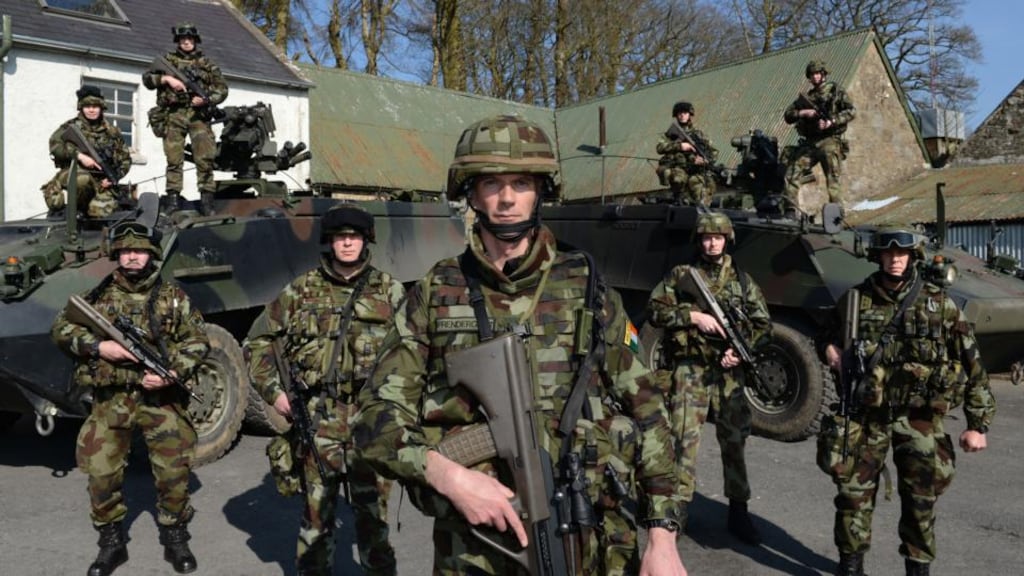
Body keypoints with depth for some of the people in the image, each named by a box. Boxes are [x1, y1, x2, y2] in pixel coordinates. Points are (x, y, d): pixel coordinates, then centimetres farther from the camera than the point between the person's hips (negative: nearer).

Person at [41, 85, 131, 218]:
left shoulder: (112, 132, 13)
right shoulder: (72, 126, 8)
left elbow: (125, 159, 15)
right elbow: (55, 145, -8)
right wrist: (79, 155, -21)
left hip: (103, 182, 1)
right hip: (75, 172, -1)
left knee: (100, 211, -27)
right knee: (82, 179, -40)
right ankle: (75, 210, -10)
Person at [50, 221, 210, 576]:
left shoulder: (173, 297, 1)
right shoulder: (99, 296, 5)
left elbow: (198, 342, 0)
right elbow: (60, 330, 4)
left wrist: (171, 373, -15)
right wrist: (98, 346, -13)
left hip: (161, 399, -1)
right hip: (110, 402, 2)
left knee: (174, 472, 0)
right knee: (102, 474, 4)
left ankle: (175, 539, 20)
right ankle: (111, 543, 24)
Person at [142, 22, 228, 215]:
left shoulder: (207, 64, 15)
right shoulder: (168, 60, 16)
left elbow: (222, 88, 9)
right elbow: (147, 78, 9)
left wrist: (206, 99, -9)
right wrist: (166, 78, -9)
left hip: (198, 114, 0)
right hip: (174, 115, 0)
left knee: (205, 157, -10)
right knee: (174, 159, -3)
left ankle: (207, 197, -8)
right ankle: (173, 197, 0)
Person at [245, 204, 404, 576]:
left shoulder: (389, 291, 4)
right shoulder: (301, 290, 6)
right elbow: (260, 342, 13)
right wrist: (273, 391, 3)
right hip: (317, 420, 1)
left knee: (373, 511, 8)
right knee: (316, 510, 9)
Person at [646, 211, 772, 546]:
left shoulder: (742, 280, 10)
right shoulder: (680, 275, 5)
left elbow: (764, 326, 11)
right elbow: (654, 311, -4)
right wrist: (693, 316, -15)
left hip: (729, 371, 2)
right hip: (690, 368, -2)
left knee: (735, 440, 8)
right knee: (684, 438, -4)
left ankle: (738, 513, 21)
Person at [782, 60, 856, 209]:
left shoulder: (836, 91, 8)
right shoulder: (806, 97, 19)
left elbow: (852, 111, -3)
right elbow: (788, 115, 13)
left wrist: (831, 122, -16)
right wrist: (803, 113, -6)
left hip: (829, 142, -4)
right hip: (809, 144, 4)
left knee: (833, 180, -9)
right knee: (791, 175, -8)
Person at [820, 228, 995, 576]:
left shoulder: (939, 303, -4)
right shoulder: (857, 299, 0)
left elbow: (972, 363, 0)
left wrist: (978, 424, -3)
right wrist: (831, 349, -7)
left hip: (919, 417, -1)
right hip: (866, 414, 1)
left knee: (921, 498, 6)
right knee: (854, 490, 6)